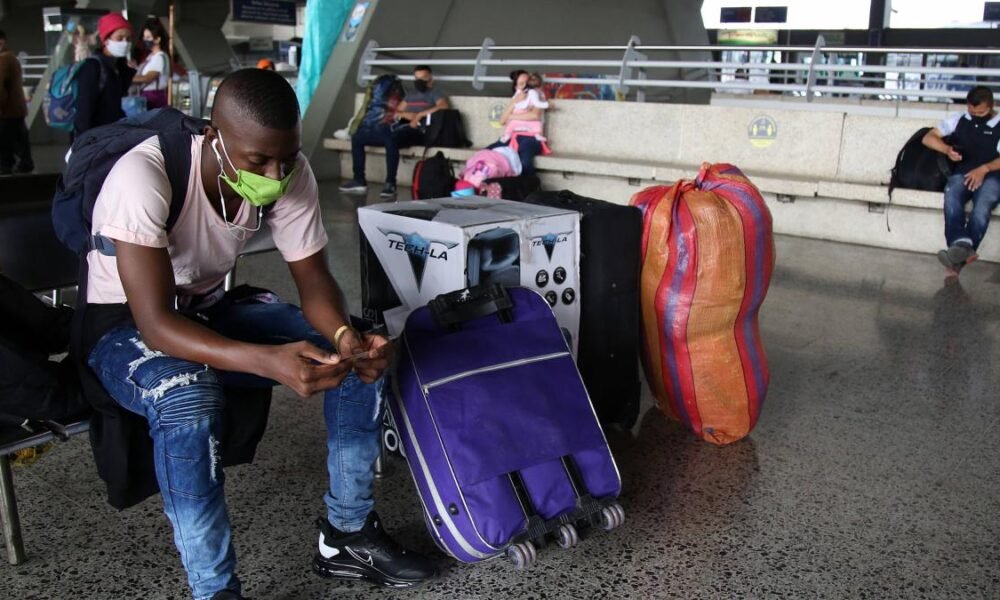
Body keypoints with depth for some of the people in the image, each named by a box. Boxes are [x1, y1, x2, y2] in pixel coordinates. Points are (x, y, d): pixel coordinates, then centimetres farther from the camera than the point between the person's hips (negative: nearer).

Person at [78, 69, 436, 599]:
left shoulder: (290, 172, -16)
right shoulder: (144, 176, -32)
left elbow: (313, 279, -10)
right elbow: (156, 322, -37)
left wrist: (345, 335, -34)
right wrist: (270, 361, -52)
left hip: (212, 308, 5)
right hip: (125, 324, -5)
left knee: (363, 353, -13)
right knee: (190, 402, -39)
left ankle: (348, 535, 1)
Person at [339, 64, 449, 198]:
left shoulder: (434, 94, 10)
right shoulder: (410, 95, 31)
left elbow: (444, 107, -12)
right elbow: (397, 112, 24)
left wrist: (420, 114, -16)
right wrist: (409, 115, 2)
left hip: (416, 132, -8)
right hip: (396, 128, 8)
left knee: (391, 139, -42)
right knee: (357, 137, -1)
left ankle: (390, 183, -37)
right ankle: (359, 181, -2)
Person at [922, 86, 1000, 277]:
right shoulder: (958, 120, 17)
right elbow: (928, 138, 14)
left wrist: (984, 169, -18)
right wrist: (947, 149, -5)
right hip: (963, 173, 2)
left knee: (982, 205, -36)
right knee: (951, 196, -35)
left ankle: (960, 252, -52)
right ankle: (962, 246, -56)